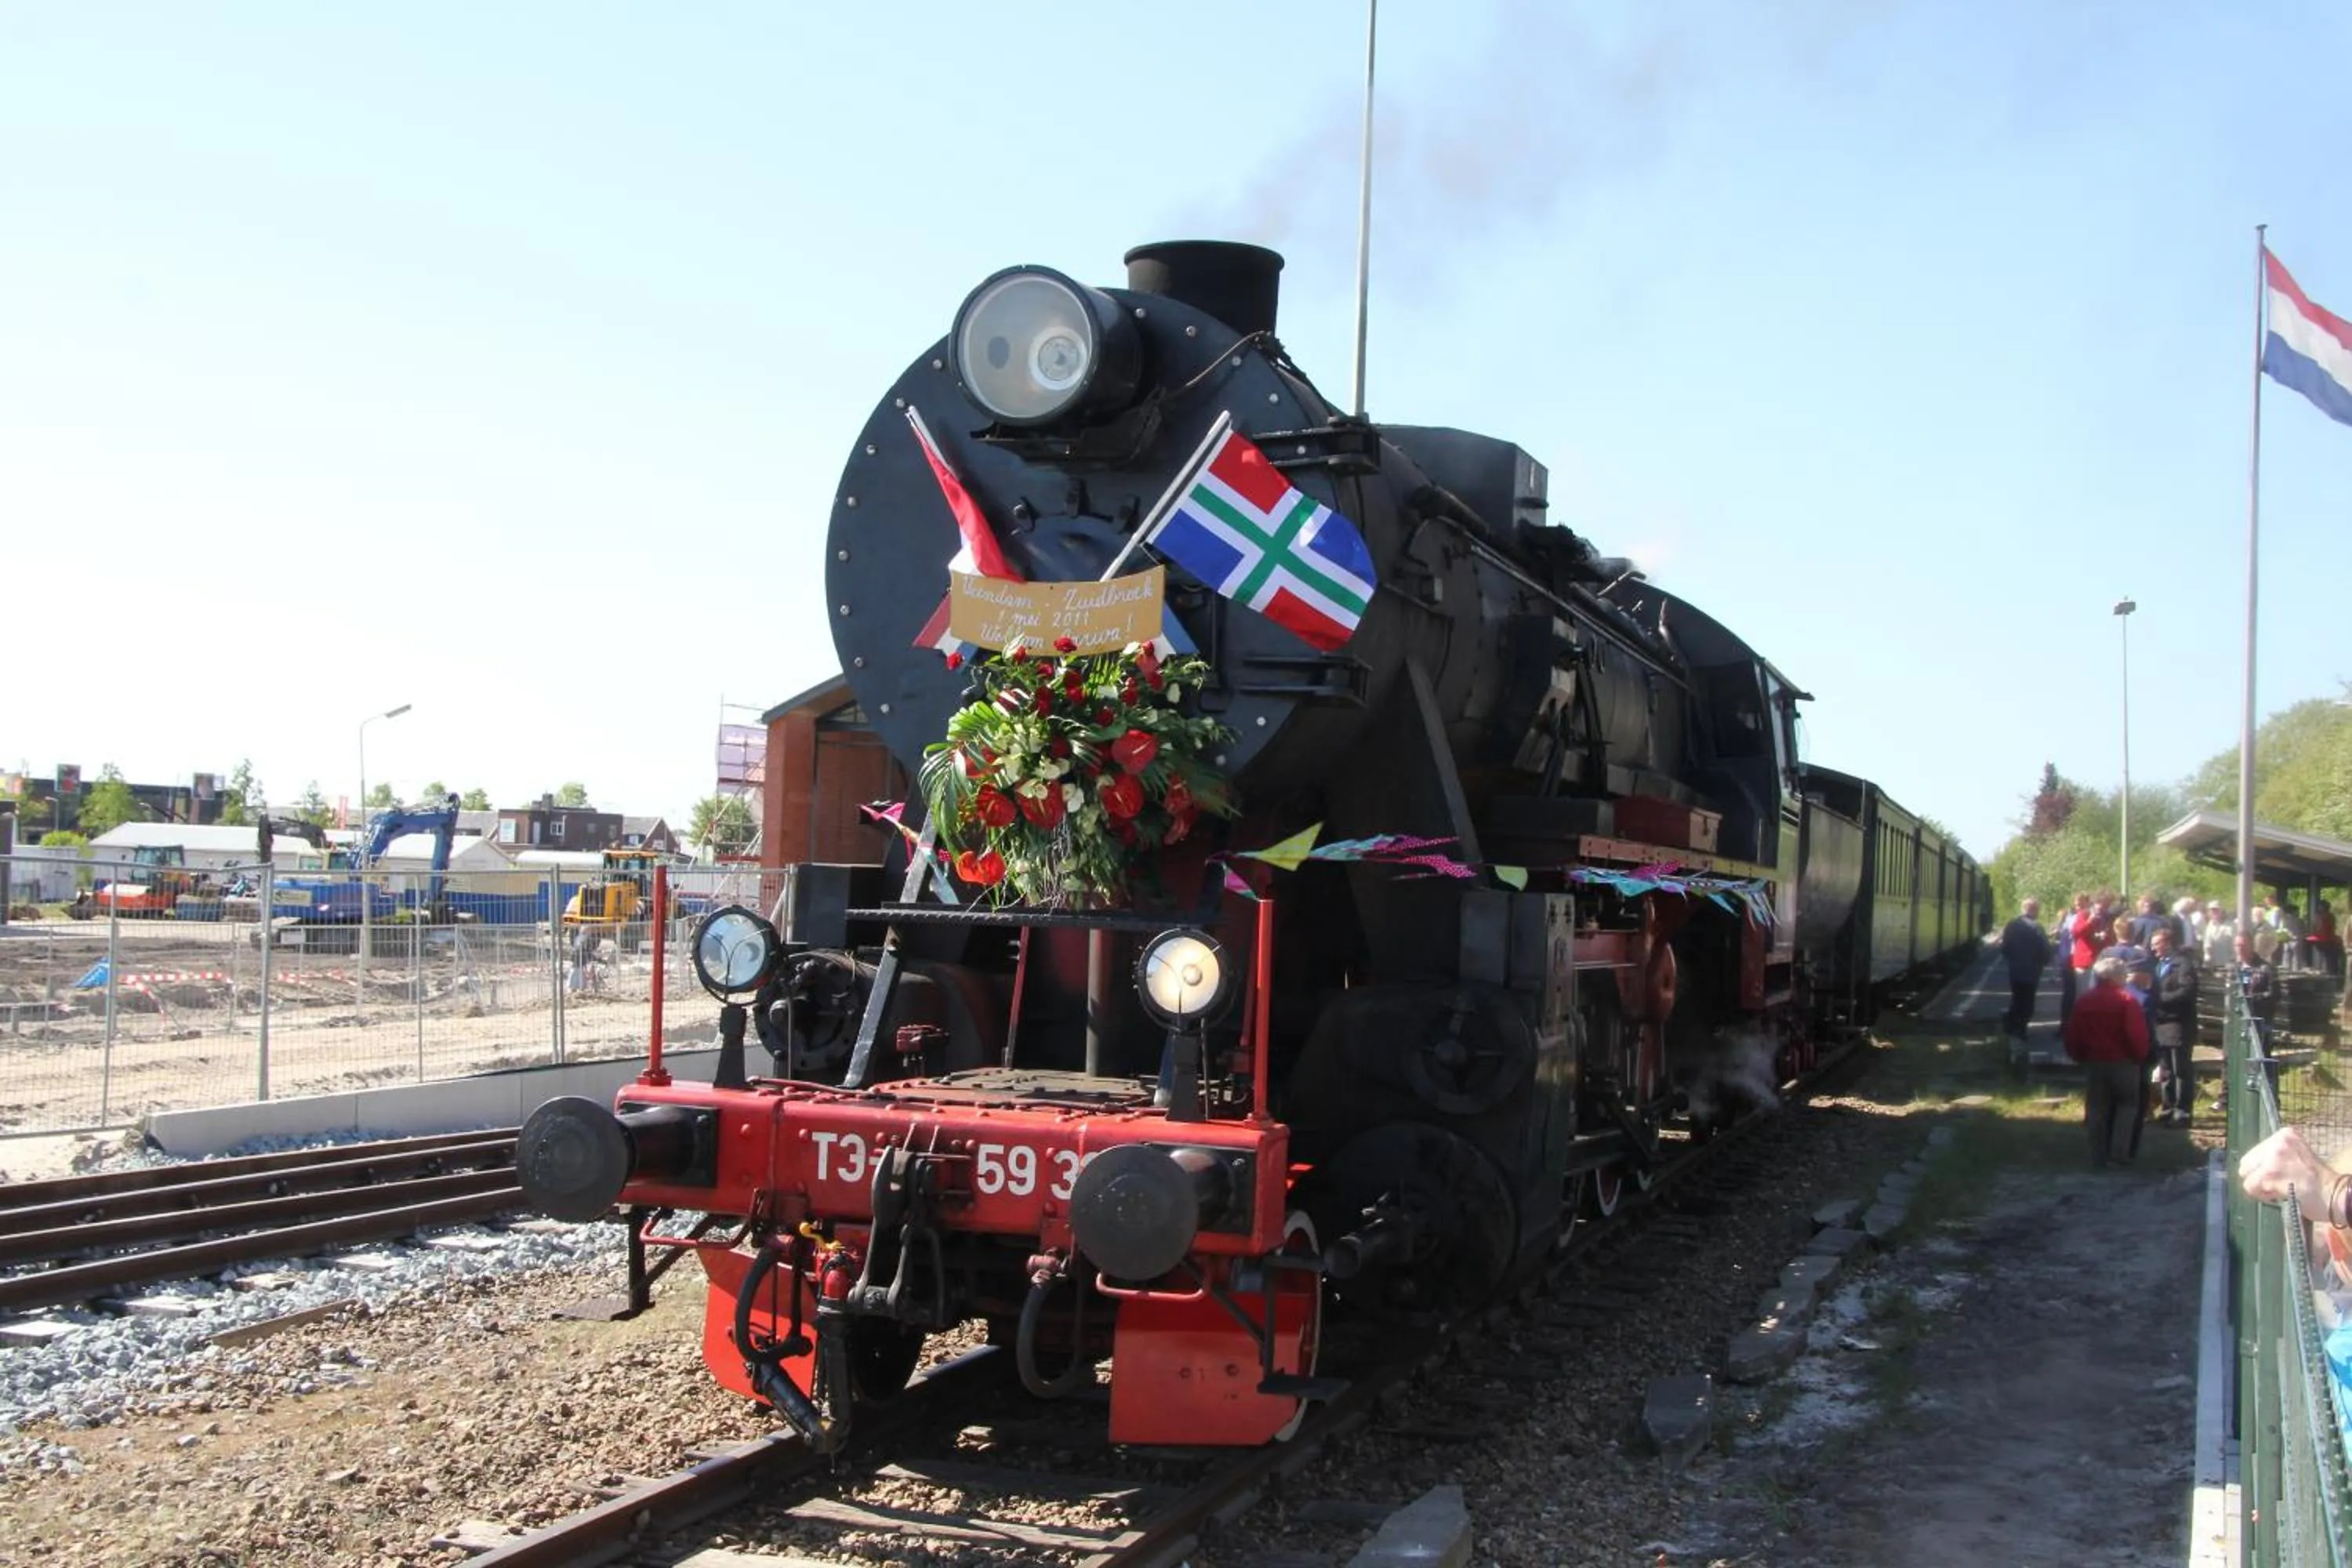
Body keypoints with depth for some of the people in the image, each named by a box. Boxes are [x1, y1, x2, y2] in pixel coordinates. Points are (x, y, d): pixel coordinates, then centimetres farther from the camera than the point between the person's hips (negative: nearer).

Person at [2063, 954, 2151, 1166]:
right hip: (2123, 1062, -4)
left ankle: (2098, 1157, 10)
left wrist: (2081, 1057, 17)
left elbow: (2073, 1037, 5)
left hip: (2093, 1063, 4)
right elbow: (2137, 1035, -16)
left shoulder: (2083, 1001, 4)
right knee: (2127, 1105, 10)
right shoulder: (2126, 1000, -12)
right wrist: (2140, 1057, -1)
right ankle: (2118, 1153, 0)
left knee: (2096, 1109, 10)